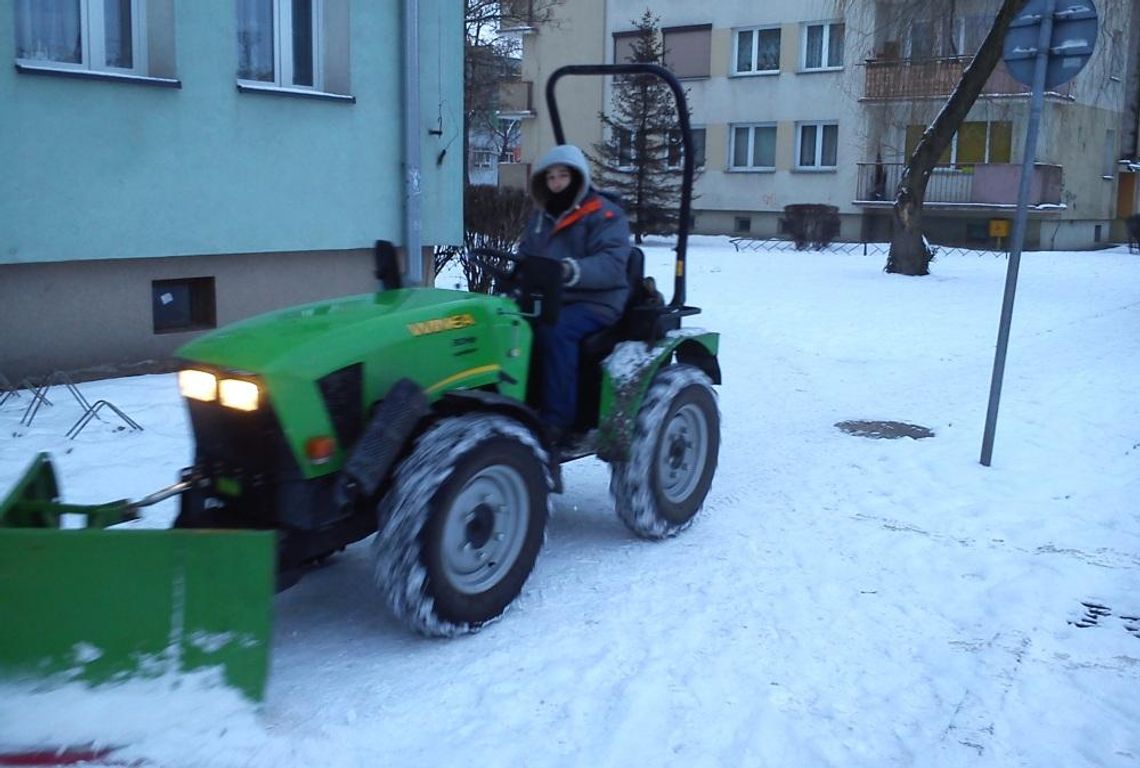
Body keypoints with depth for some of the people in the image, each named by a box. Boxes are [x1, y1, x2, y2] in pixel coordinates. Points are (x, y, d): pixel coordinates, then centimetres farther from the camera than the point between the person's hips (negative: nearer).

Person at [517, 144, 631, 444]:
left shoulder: (604, 214, -3)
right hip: (549, 299, 7)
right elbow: (526, 255, 26)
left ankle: (557, 422, -30)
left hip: (595, 301, -6)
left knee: (555, 329, -35)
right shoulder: (542, 215, 19)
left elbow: (611, 264, -18)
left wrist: (572, 271, -36)